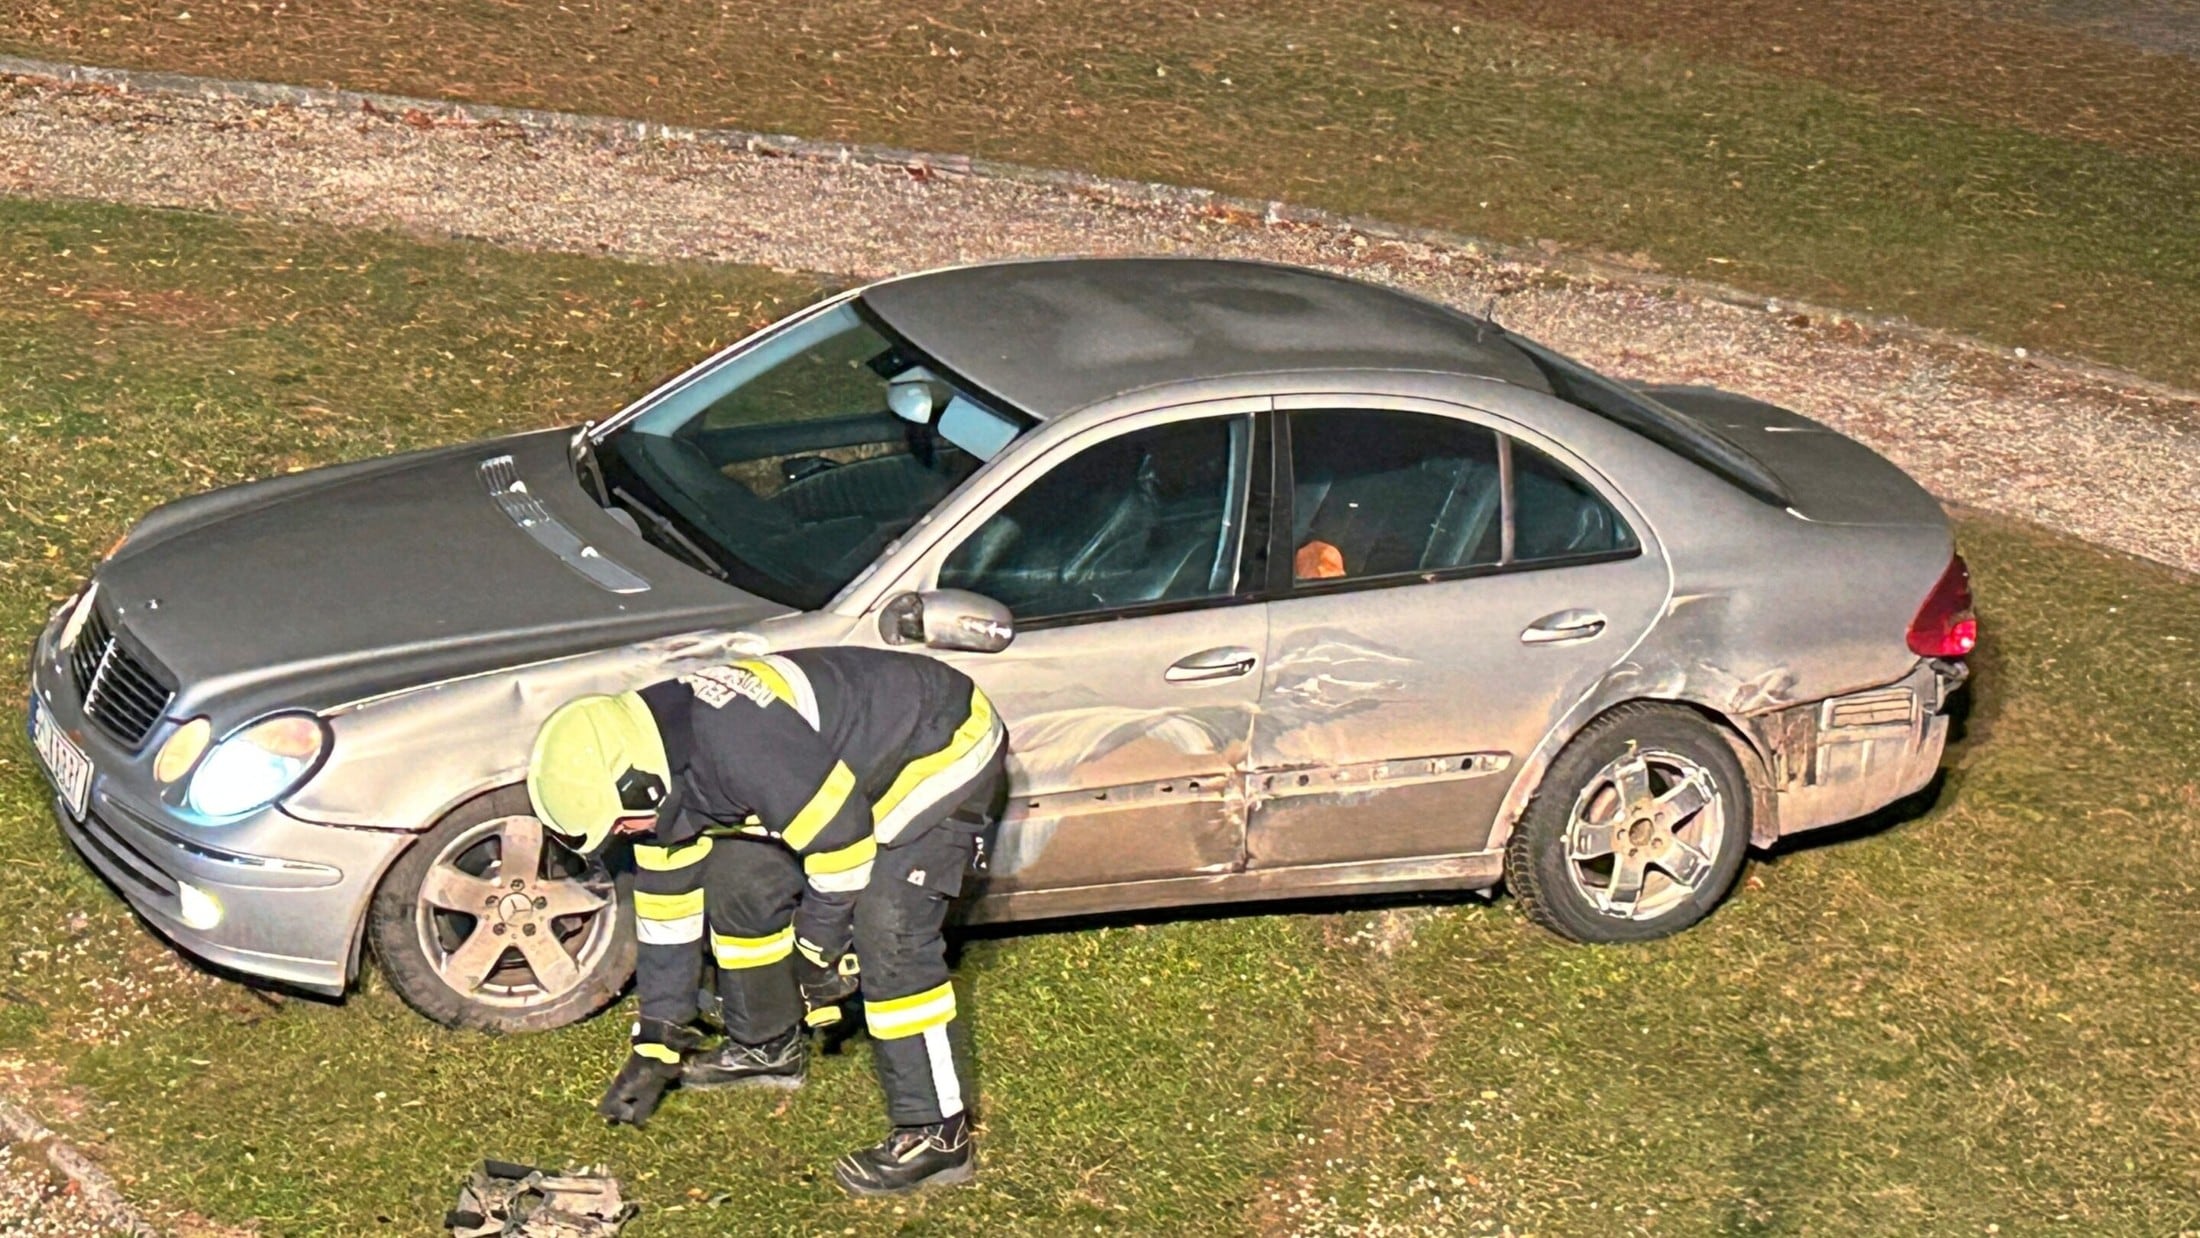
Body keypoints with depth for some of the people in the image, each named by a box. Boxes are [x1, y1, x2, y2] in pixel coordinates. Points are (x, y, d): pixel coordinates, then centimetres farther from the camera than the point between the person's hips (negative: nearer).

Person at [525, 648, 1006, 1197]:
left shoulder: (735, 744, -35)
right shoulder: (657, 767, -3)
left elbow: (840, 832, -29)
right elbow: (665, 905, 7)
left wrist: (819, 945, -14)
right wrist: (654, 1047, 12)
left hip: (944, 753, -10)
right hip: (858, 758, 10)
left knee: (889, 935, -21)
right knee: (738, 876, 9)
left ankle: (937, 1135, -11)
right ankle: (768, 1048, 27)